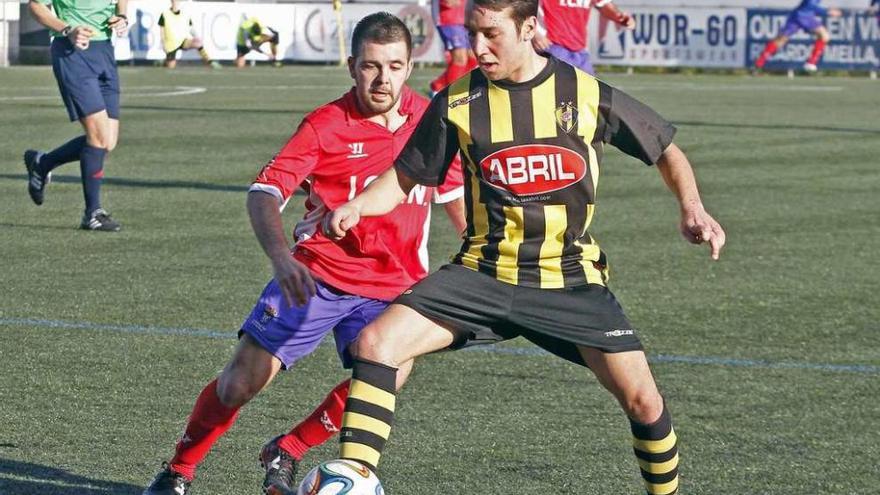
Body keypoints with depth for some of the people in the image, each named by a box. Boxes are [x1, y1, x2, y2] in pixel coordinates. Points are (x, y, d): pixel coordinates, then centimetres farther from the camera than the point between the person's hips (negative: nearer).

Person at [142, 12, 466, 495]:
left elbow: (454, 191, 17)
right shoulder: (326, 125, -12)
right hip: (316, 275, -2)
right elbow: (264, 192, -19)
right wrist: (281, 257, -35)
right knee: (242, 381, -9)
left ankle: (284, 454, 9)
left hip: (392, 287, 3)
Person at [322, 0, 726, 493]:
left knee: (642, 398, -10)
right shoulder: (457, 102, -1)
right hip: (484, 273, 1)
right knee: (376, 342, -19)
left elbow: (666, 151, 8)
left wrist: (693, 207, -9)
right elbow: (405, 177, 8)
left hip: (570, 278, -1)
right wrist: (358, 206, -12)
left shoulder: (589, 95, -3)